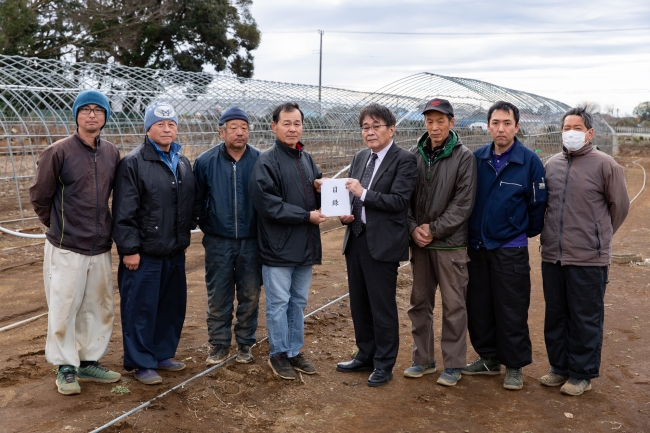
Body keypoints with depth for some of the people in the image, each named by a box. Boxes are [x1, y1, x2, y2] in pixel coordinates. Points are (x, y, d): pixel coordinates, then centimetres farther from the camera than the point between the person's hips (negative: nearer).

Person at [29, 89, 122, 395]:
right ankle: (66, 367, 20)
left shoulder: (112, 153, 3)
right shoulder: (58, 152, -10)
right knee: (63, 309, 3)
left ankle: (90, 362, 28)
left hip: (101, 248, 5)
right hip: (66, 248, -4)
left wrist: (104, 226, 13)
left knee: (99, 308, 12)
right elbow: (39, 196, -2)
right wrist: (58, 226, 7)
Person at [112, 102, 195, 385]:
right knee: (141, 309, 2)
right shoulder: (133, 163, -10)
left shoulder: (183, 163, 12)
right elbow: (124, 212, -14)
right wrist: (129, 249, -16)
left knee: (172, 306, 14)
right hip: (144, 254, -7)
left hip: (175, 253, 7)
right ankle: (141, 363, 16)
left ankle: (163, 354, 30)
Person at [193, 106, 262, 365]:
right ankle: (219, 345, 22)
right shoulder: (206, 161, -3)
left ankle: (245, 344, 25)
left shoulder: (260, 160, -4)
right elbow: (197, 200, 6)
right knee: (218, 297, 7)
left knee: (250, 296, 9)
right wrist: (207, 227, 6)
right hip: (218, 241, 0)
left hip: (251, 240, 0)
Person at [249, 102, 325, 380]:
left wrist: (321, 188, -5)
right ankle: (278, 354, 19)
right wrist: (307, 216, -17)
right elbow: (268, 203, -19)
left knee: (298, 302, 15)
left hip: (305, 246, 7)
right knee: (279, 303, 4)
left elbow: (316, 195, 20)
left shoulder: (307, 159, 11)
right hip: (278, 247, -7)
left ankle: (294, 352, 27)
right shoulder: (267, 161, -11)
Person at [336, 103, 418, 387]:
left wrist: (363, 193, -23)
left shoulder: (404, 160, -9)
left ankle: (384, 364, 19)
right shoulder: (359, 158, 12)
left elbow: (400, 201, -18)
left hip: (383, 243, -7)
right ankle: (365, 356, 33)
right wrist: (346, 213, -1)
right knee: (359, 304, 16)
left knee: (382, 307, 3)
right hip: (356, 239, 7)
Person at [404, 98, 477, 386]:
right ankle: (423, 359, 26)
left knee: (453, 305, 3)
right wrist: (413, 228, -8)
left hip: (450, 243, -4)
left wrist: (434, 229, -13)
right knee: (419, 303, 12)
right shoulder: (414, 155, 5)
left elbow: (463, 204, -10)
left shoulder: (464, 157, -5)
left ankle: (453, 364, 17)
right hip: (419, 242, 4)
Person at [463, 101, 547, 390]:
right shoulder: (476, 159, -1)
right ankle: (488, 358, 29)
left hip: (510, 249, -4)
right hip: (476, 247, 4)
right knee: (478, 306, 12)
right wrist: (472, 231, 11)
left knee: (511, 311, 2)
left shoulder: (529, 161, -9)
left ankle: (514, 366, 18)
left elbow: (538, 203, -3)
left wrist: (528, 231, 7)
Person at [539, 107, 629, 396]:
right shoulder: (552, 164, 8)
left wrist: (599, 236, 10)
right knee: (555, 316, 15)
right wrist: (550, 236, 13)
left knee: (585, 318, 4)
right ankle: (560, 368, 30)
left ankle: (582, 374, 19)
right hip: (552, 256, 5)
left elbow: (620, 206, 2)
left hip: (588, 258, -5)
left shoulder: (604, 164, -6)